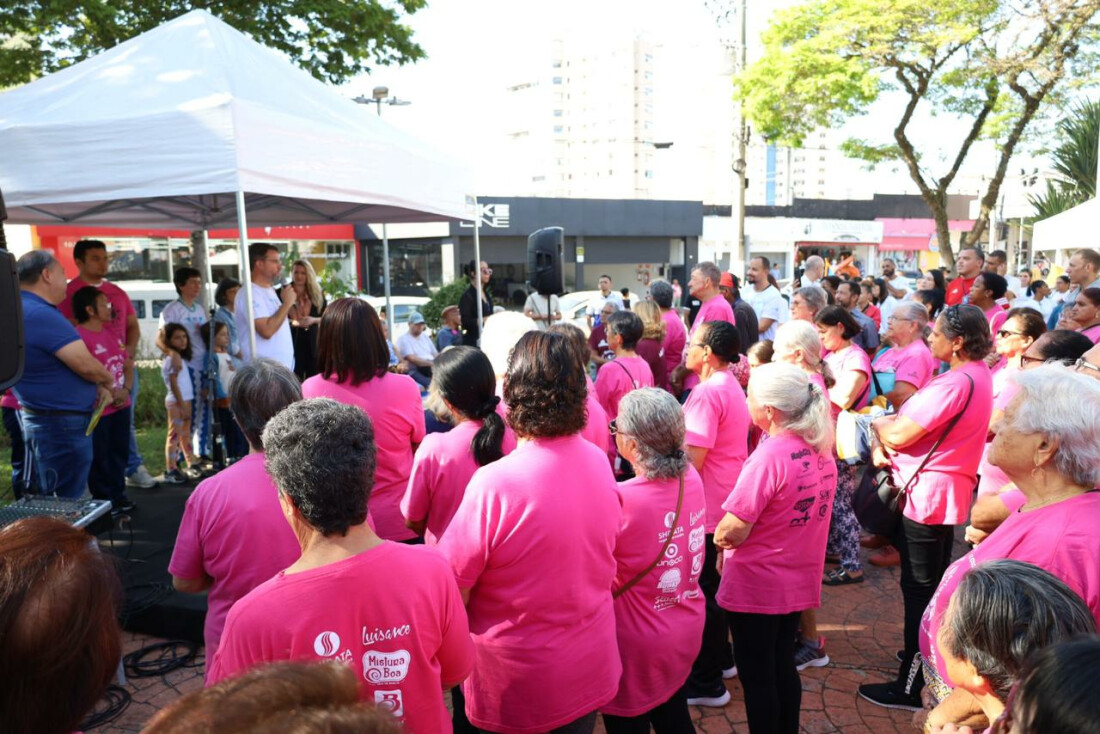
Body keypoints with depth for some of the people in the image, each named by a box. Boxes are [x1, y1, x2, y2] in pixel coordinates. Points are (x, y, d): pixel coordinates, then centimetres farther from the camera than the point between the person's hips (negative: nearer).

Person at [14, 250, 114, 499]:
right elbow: (86, 366, -23)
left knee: (56, 504, 20)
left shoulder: (29, 310, 11)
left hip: (51, 422, 11)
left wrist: (99, 387, 3)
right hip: (62, 426, -11)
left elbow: (71, 360, 16)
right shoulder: (41, 315, -23)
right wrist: (107, 380, -2)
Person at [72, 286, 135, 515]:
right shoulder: (79, 336, -16)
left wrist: (125, 390, -2)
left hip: (121, 406, 8)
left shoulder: (112, 333, 12)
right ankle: (103, 499, 15)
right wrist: (108, 392, -15)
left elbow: (128, 365, 15)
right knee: (99, 457, 4)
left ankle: (118, 494, 28)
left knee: (119, 452, 16)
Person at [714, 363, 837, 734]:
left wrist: (719, 538, -3)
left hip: (756, 585, -8)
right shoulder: (820, 449, -1)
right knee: (783, 667, 22)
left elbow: (732, 532, -26)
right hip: (798, 580, 8)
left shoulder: (770, 456, -26)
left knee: (756, 677, 9)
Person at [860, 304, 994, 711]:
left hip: (927, 495, -10)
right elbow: (914, 419, 7)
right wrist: (882, 445, -9)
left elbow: (899, 434, -25)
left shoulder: (956, 383, -25)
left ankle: (912, 685, 13)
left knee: (919, 589, 1)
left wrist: (878, 424, -4)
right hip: (944, 492, 10)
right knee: (929, 585, 23)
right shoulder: (976, 374, 10)